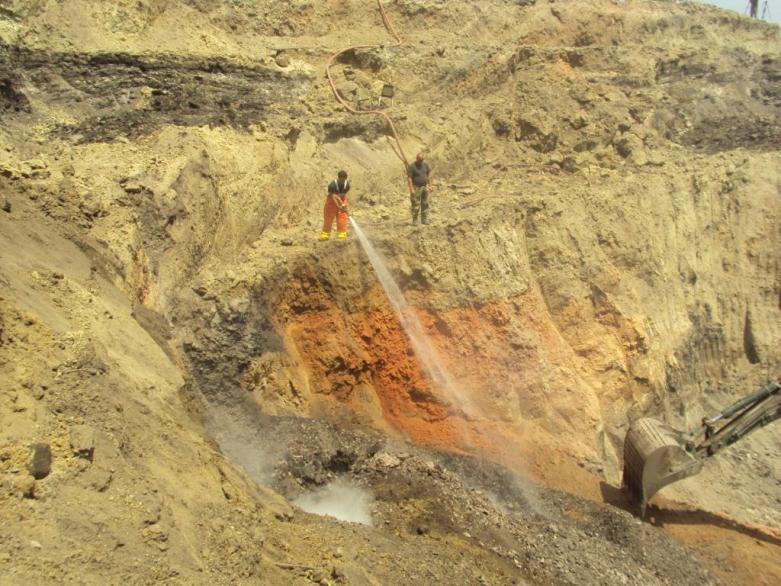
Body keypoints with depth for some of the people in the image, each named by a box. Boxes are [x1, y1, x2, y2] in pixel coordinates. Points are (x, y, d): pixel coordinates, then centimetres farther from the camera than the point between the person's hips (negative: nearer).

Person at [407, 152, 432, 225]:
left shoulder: (426, 165, 2)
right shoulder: (412, 167, -13)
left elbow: (429, 175, 9)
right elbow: (409, 178, -15)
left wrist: (430, 186, 4)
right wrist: (411, 189, -21)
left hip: (425, 187, 5)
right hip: (416, 188, -5)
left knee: (425, 204, 5)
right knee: (415, 205, -4)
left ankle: (424, 219, 12)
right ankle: (414, 220, 5)